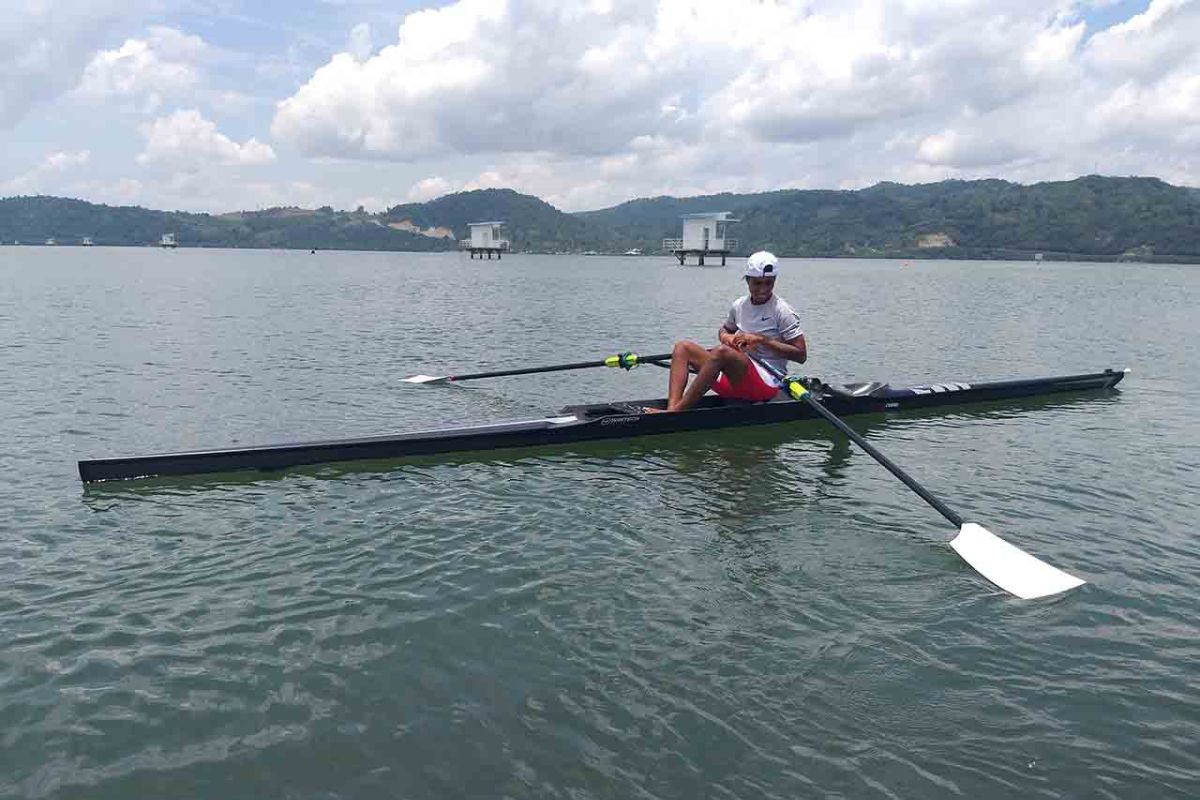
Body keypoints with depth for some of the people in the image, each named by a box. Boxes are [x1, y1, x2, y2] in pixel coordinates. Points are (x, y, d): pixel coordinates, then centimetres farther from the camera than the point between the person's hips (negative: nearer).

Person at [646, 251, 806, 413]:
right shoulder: (739, 305, 11)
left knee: (722, 351, -34)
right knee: (683, 347, -2)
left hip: (767, 383, -7)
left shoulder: (782, 311, -5)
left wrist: (762, 339, -15)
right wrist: (725, 336, 4)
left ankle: (676, 412, -35)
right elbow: (725, 329, 30)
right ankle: (672, 408, -26)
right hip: (734, 379, 7)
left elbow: (801, 354, -8)